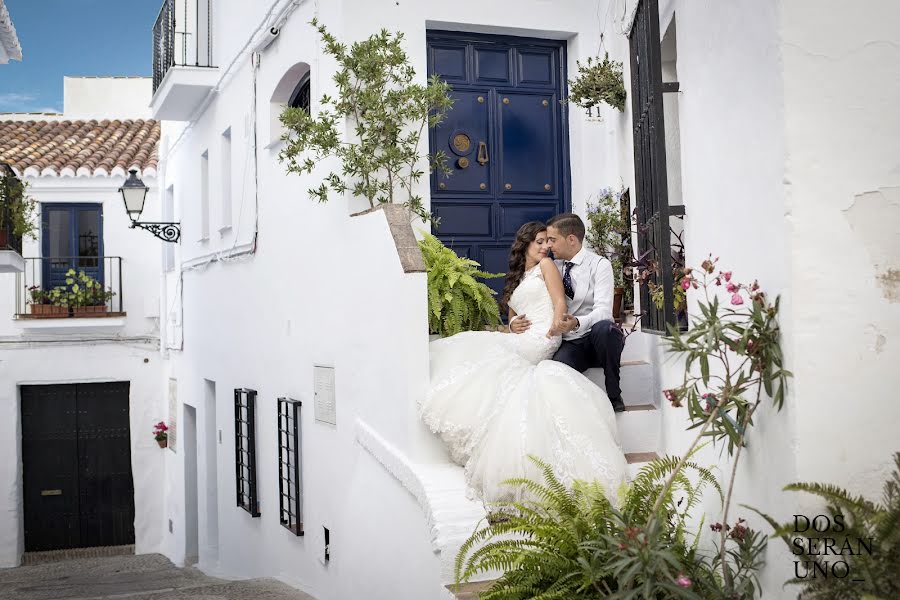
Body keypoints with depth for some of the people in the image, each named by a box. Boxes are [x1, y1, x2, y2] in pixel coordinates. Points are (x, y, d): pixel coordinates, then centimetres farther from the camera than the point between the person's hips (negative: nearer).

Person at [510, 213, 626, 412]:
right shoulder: (553, 269, 11)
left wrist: (577, 323, -39)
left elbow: (603, 310, -18)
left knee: (603, 327, -39)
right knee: (555, 368, -35)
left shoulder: (599, 264, -4)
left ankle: (614, 395, -19)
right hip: (569, 343, 1)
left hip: (599, 337, -1)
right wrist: (514, 323, -10)